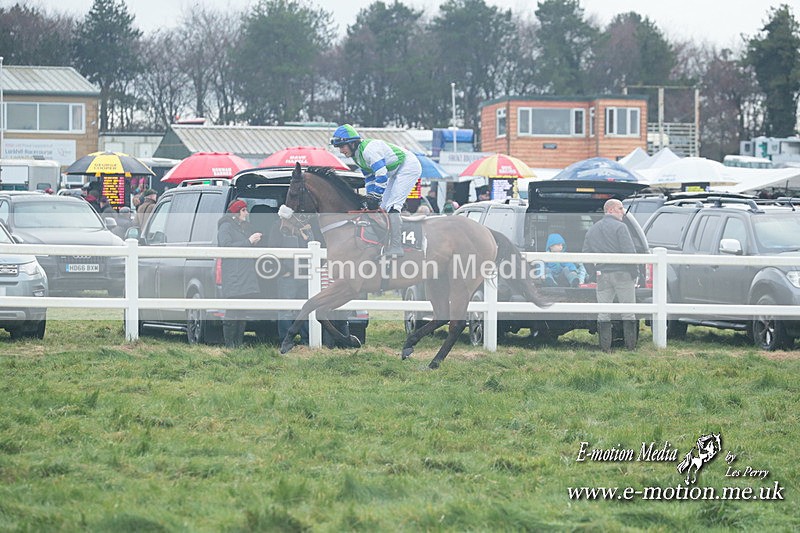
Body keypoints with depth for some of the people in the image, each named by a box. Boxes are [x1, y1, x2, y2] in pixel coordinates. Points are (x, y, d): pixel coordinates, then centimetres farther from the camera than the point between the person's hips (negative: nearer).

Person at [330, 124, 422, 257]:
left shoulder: (368, 150, -28)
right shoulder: (357, 154, 4)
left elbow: (382, 176, -30)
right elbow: (369, 177, 13)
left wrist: (376, 197, -24)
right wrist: (370, 197, 4)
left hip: (409, 167, -11)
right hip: (396, 172, 11)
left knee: (392, 206, -19)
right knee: (384, 207, 9)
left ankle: (396, 247, -21)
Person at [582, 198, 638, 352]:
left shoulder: (592, 230, 13)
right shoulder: (620, 227, -7)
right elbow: (629, 252, -12)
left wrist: (593, 273, 17)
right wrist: (634, 272, -6)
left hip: (602, 275, 5)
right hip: (622, 273, -5)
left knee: (603, 314, 6)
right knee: (628, 313, 1)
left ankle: (605, 347, 3)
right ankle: (630, 346, 0)